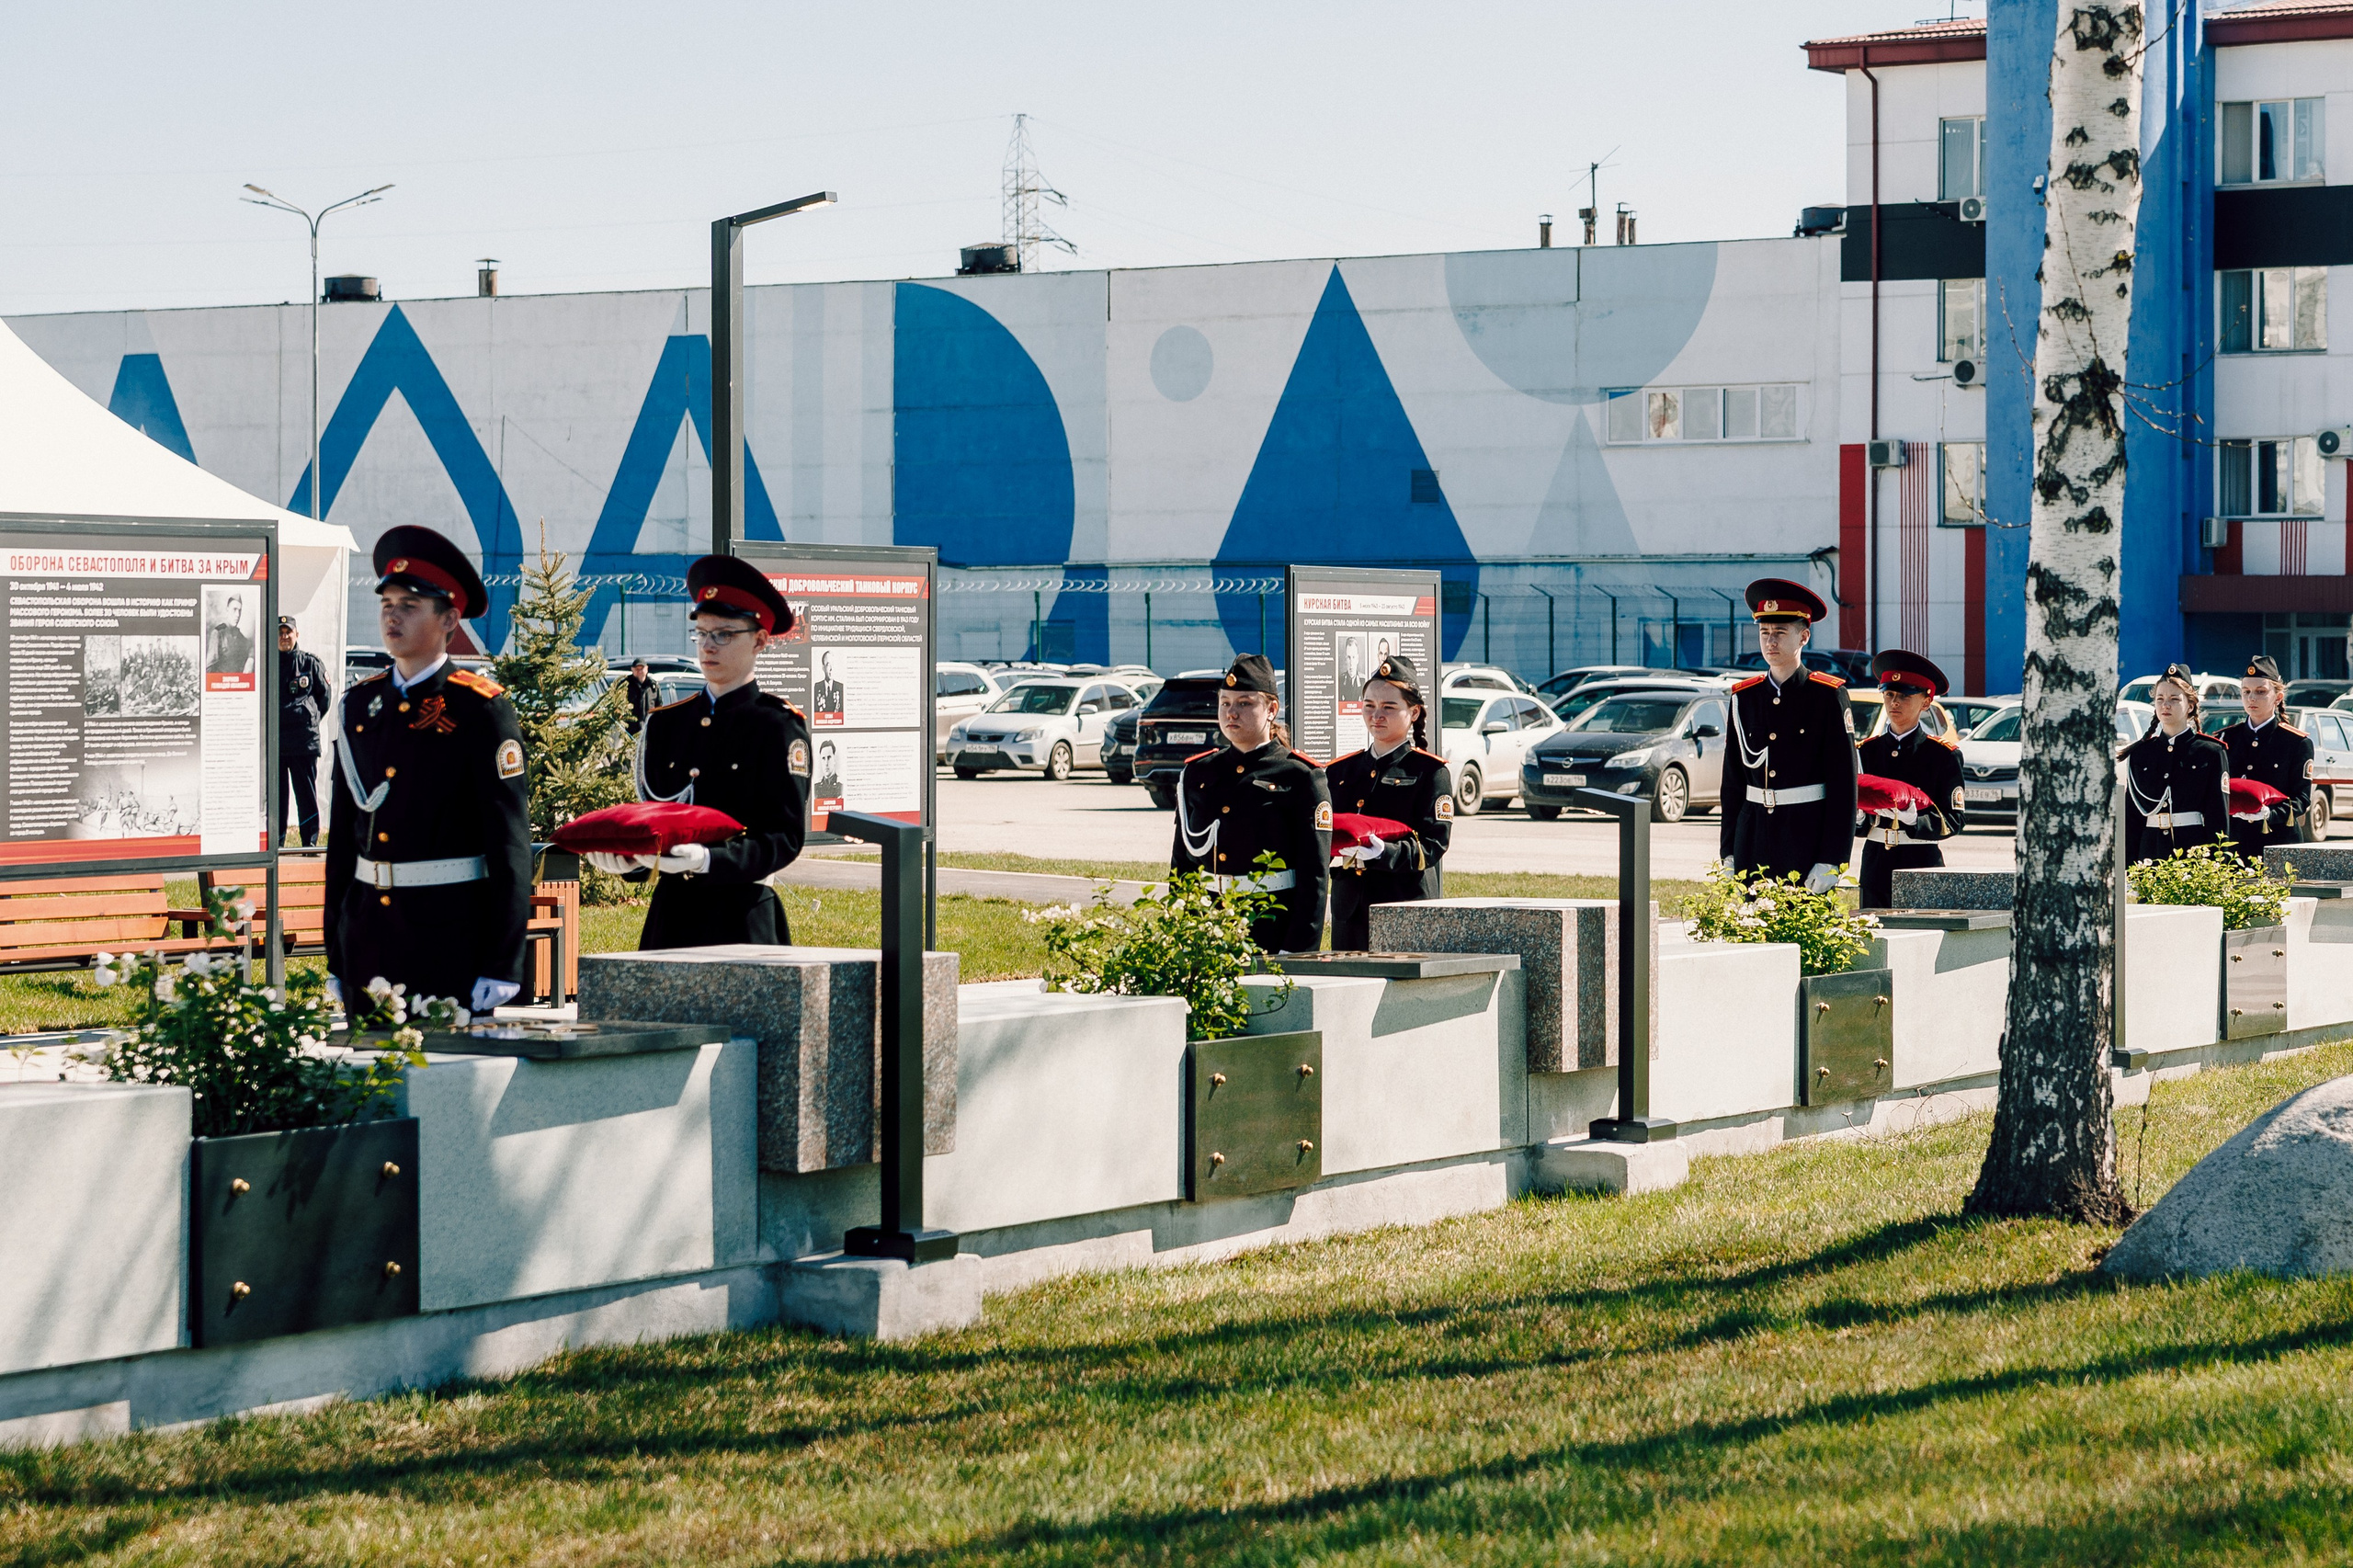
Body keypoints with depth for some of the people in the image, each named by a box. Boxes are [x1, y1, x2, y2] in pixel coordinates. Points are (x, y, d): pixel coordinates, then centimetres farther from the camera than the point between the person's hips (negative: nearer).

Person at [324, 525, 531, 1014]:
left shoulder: (480, 709, -6)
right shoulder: (360, 702, 10)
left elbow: (509, 842, -9)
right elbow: (342, 836, 12)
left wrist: (501, 968, -14)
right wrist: (335, 960, 10)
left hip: (451, 934, -5)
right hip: (366, 932, 5)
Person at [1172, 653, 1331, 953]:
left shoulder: (1301, 778, -2)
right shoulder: (1197, 773, 12)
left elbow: (1315, 875, -6)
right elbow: (1181, 863, 14)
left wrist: (1297, 951, -13)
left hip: (1273, 928, -4)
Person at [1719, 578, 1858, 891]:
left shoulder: (1828, 695, -3)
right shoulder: (1744, 696, 9)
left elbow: (1844, 783, -6)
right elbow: (1732, 781, 12)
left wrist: (1831, 860, -13)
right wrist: (1728, 853, 7)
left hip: (1808, 835, -4)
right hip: (1754, 839, 4)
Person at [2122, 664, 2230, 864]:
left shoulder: (2211, 753, 3)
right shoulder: (2139, 754, 11)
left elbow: (2219, 817, 1)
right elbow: (2130, 817, 12)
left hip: (2194, 850, -3)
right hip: (2151, 852, 3)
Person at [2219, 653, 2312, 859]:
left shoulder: (2298, 742, 2)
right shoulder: (2225, 739, 11)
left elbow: (2302, 799, -4)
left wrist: (2270, 814, -23)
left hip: (2279, 845, -3)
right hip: (2232, 841, 3)